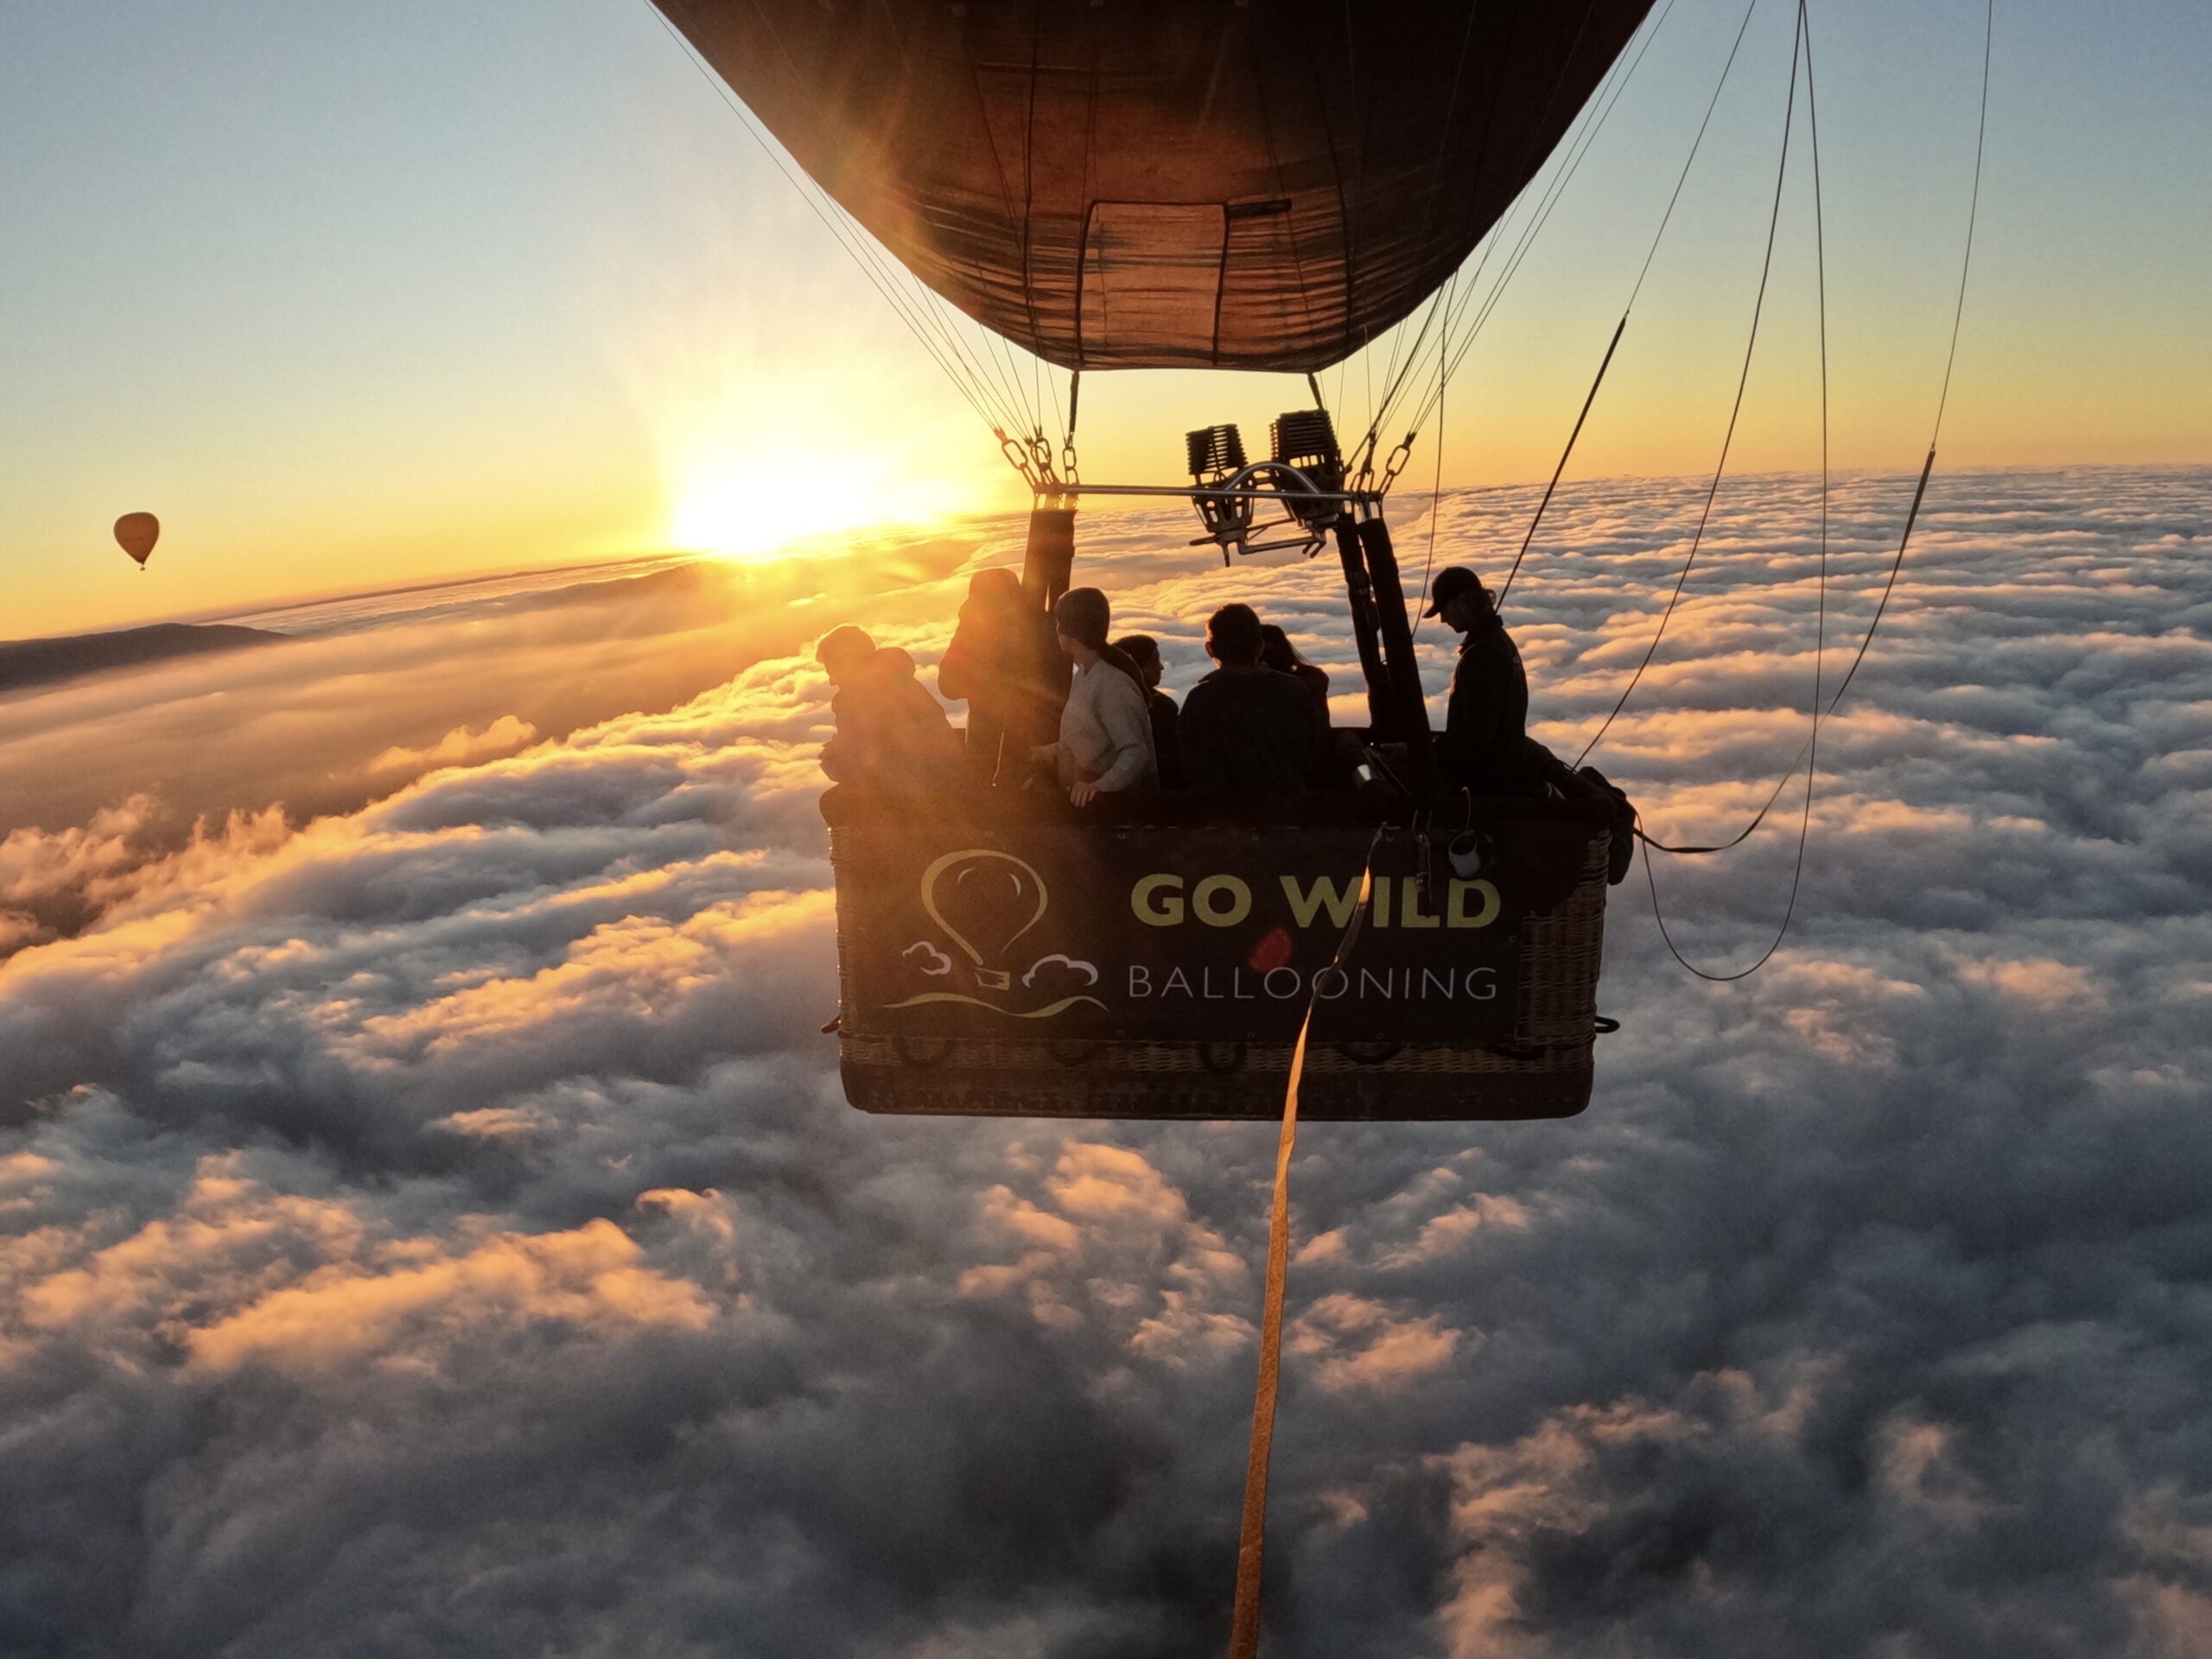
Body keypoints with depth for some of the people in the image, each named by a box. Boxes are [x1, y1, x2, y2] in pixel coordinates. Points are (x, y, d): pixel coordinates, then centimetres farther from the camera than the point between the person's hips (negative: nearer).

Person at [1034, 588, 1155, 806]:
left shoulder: (1113, 686, -24)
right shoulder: (1085, 672, 4)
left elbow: (1136, 753, -31)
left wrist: (1100, 787, -42)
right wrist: (1055, 751, 25)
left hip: (1118, 801, -8)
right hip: (1086, 799, 8)